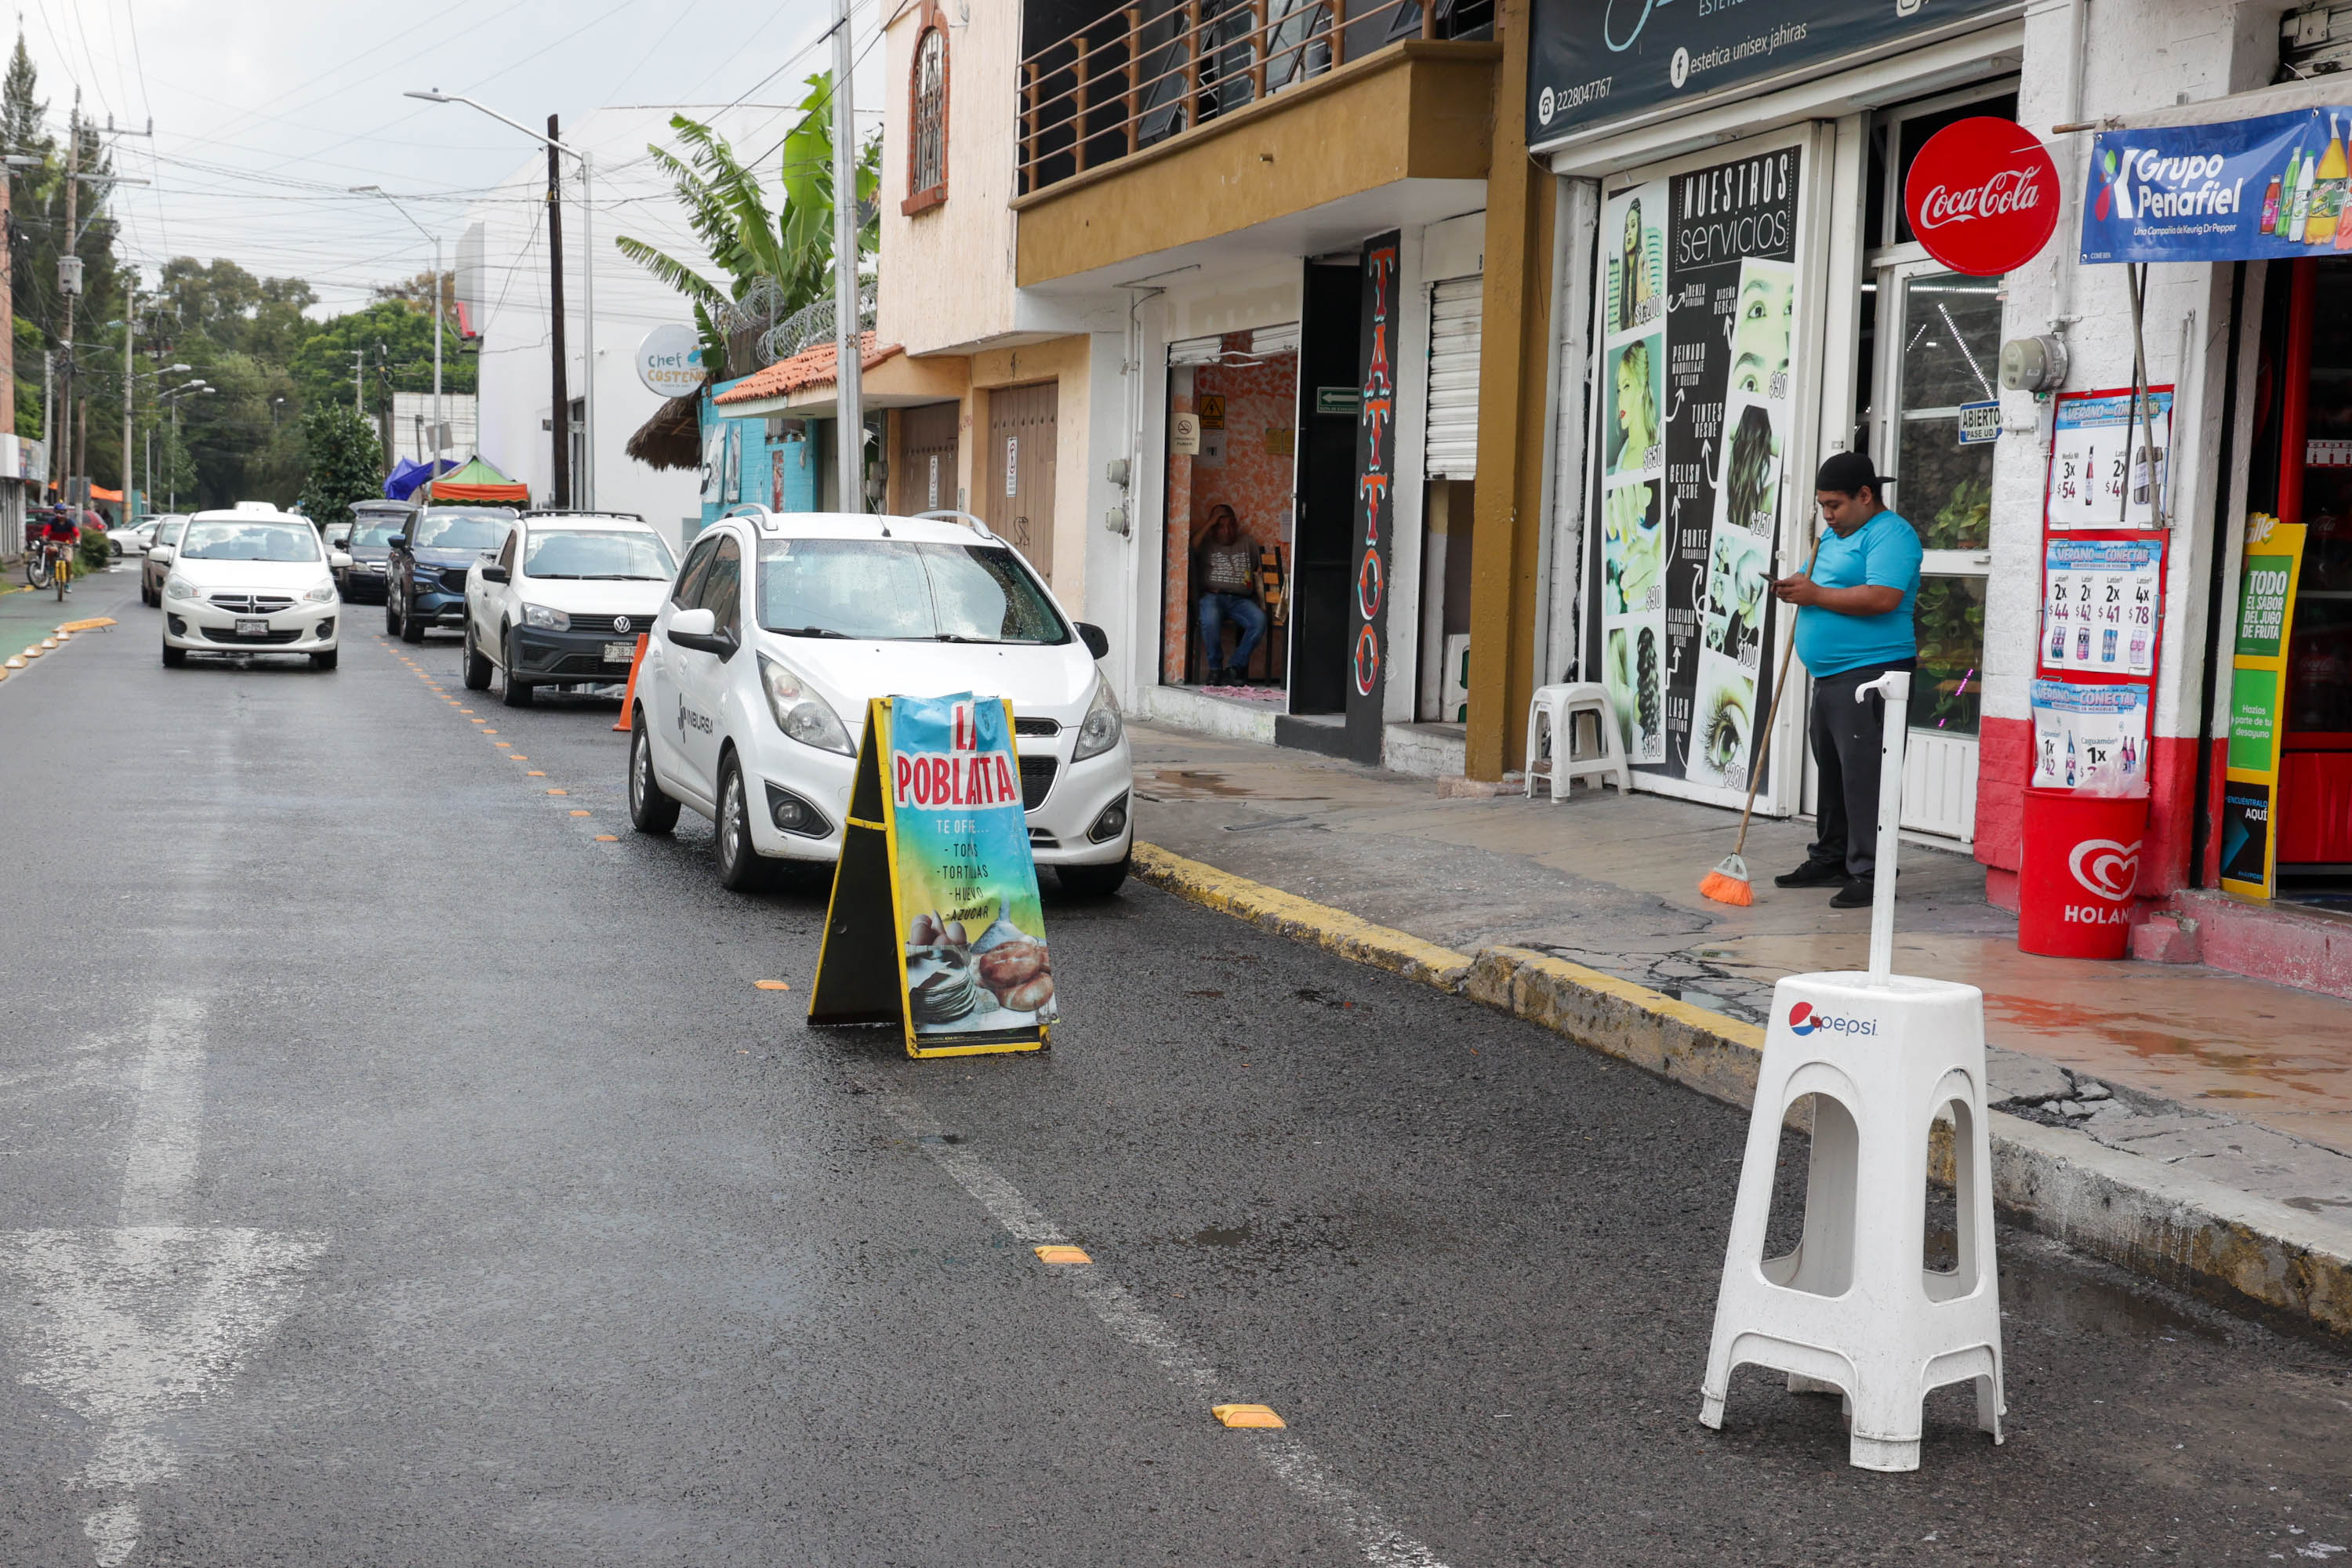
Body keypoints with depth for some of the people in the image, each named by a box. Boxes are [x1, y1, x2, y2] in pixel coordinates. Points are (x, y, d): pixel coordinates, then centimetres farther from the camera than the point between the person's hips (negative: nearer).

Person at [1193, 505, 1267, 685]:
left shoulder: (1247, 545, 23)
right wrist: (1209, 524, -1)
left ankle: (1236, 667, -20)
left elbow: (1258, 571, 23)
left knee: (1259, 620, -30)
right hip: (1213, 596, -2)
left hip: (1240, 600, 2)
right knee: (1210, 618, -38)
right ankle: (1215, 668, -19)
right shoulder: (1205, 545, 16)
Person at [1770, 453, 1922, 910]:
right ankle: (1831, 859, 26)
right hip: (1829, 676, 10)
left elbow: (1883, 598, -25)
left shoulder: (1890, 534, -12)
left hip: (1870, 674, -10)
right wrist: (1797, 590, 5)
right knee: (1831, 772, 16)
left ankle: (1869, 873, -8)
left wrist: (1816, 595, -19)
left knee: (1864, 775, -10)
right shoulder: (1835, 536, 19)